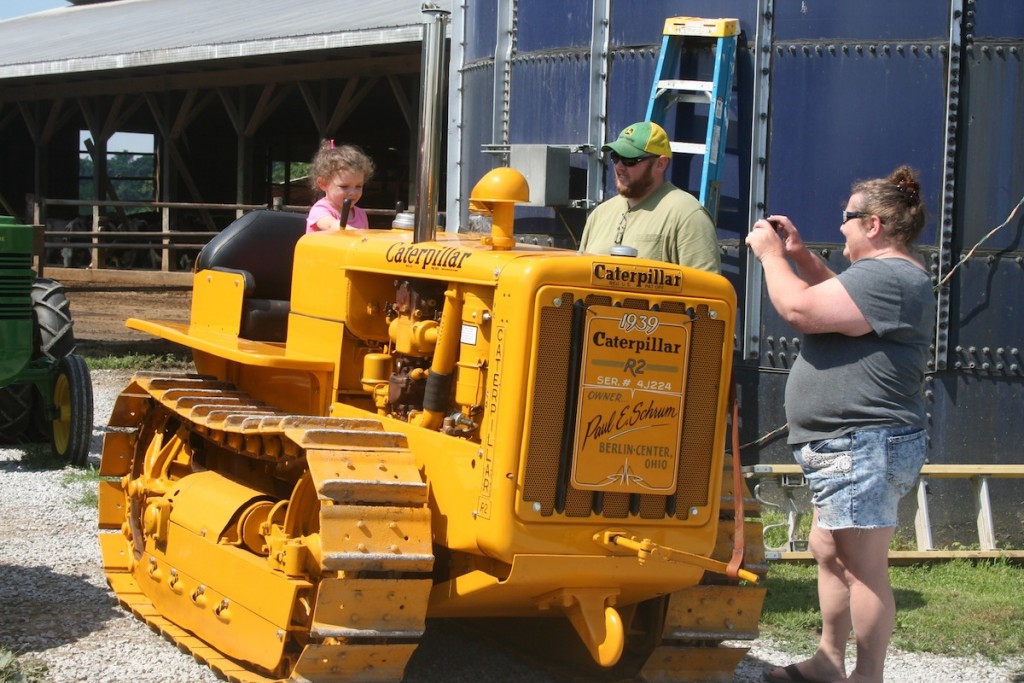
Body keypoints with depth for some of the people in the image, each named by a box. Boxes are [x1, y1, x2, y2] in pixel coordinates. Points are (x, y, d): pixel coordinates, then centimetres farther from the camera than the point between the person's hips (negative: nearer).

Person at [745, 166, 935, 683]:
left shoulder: (887, 277, -20)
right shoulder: (891, 274, 16)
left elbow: (801, 309, -25)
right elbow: (837, 299, 30)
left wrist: (770, 254, -9)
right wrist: (799, 254, 17)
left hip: (863, 446, -12)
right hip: (851, 446, 12)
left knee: (863, 566, -6)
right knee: (829, 554, 19)